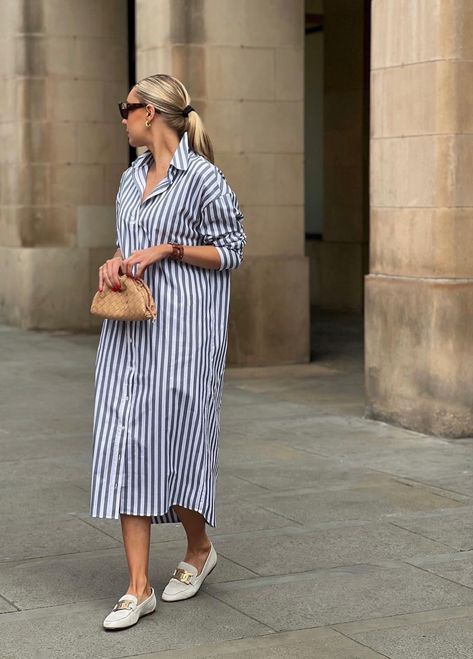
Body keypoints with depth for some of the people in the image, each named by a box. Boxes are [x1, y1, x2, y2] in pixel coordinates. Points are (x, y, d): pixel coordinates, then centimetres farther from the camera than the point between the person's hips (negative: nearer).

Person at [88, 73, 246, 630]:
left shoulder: (202, 177, -8)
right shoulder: (132, 178, 15)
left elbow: (231, 251, -5)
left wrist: (170, 249, -14)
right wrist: (114, 264, 4)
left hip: (181, 328, -7)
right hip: (129, 327, 7)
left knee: (174, 438, 0)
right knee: (124, 441, -1)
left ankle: (198, 549, 28)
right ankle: (139, 587, 3)